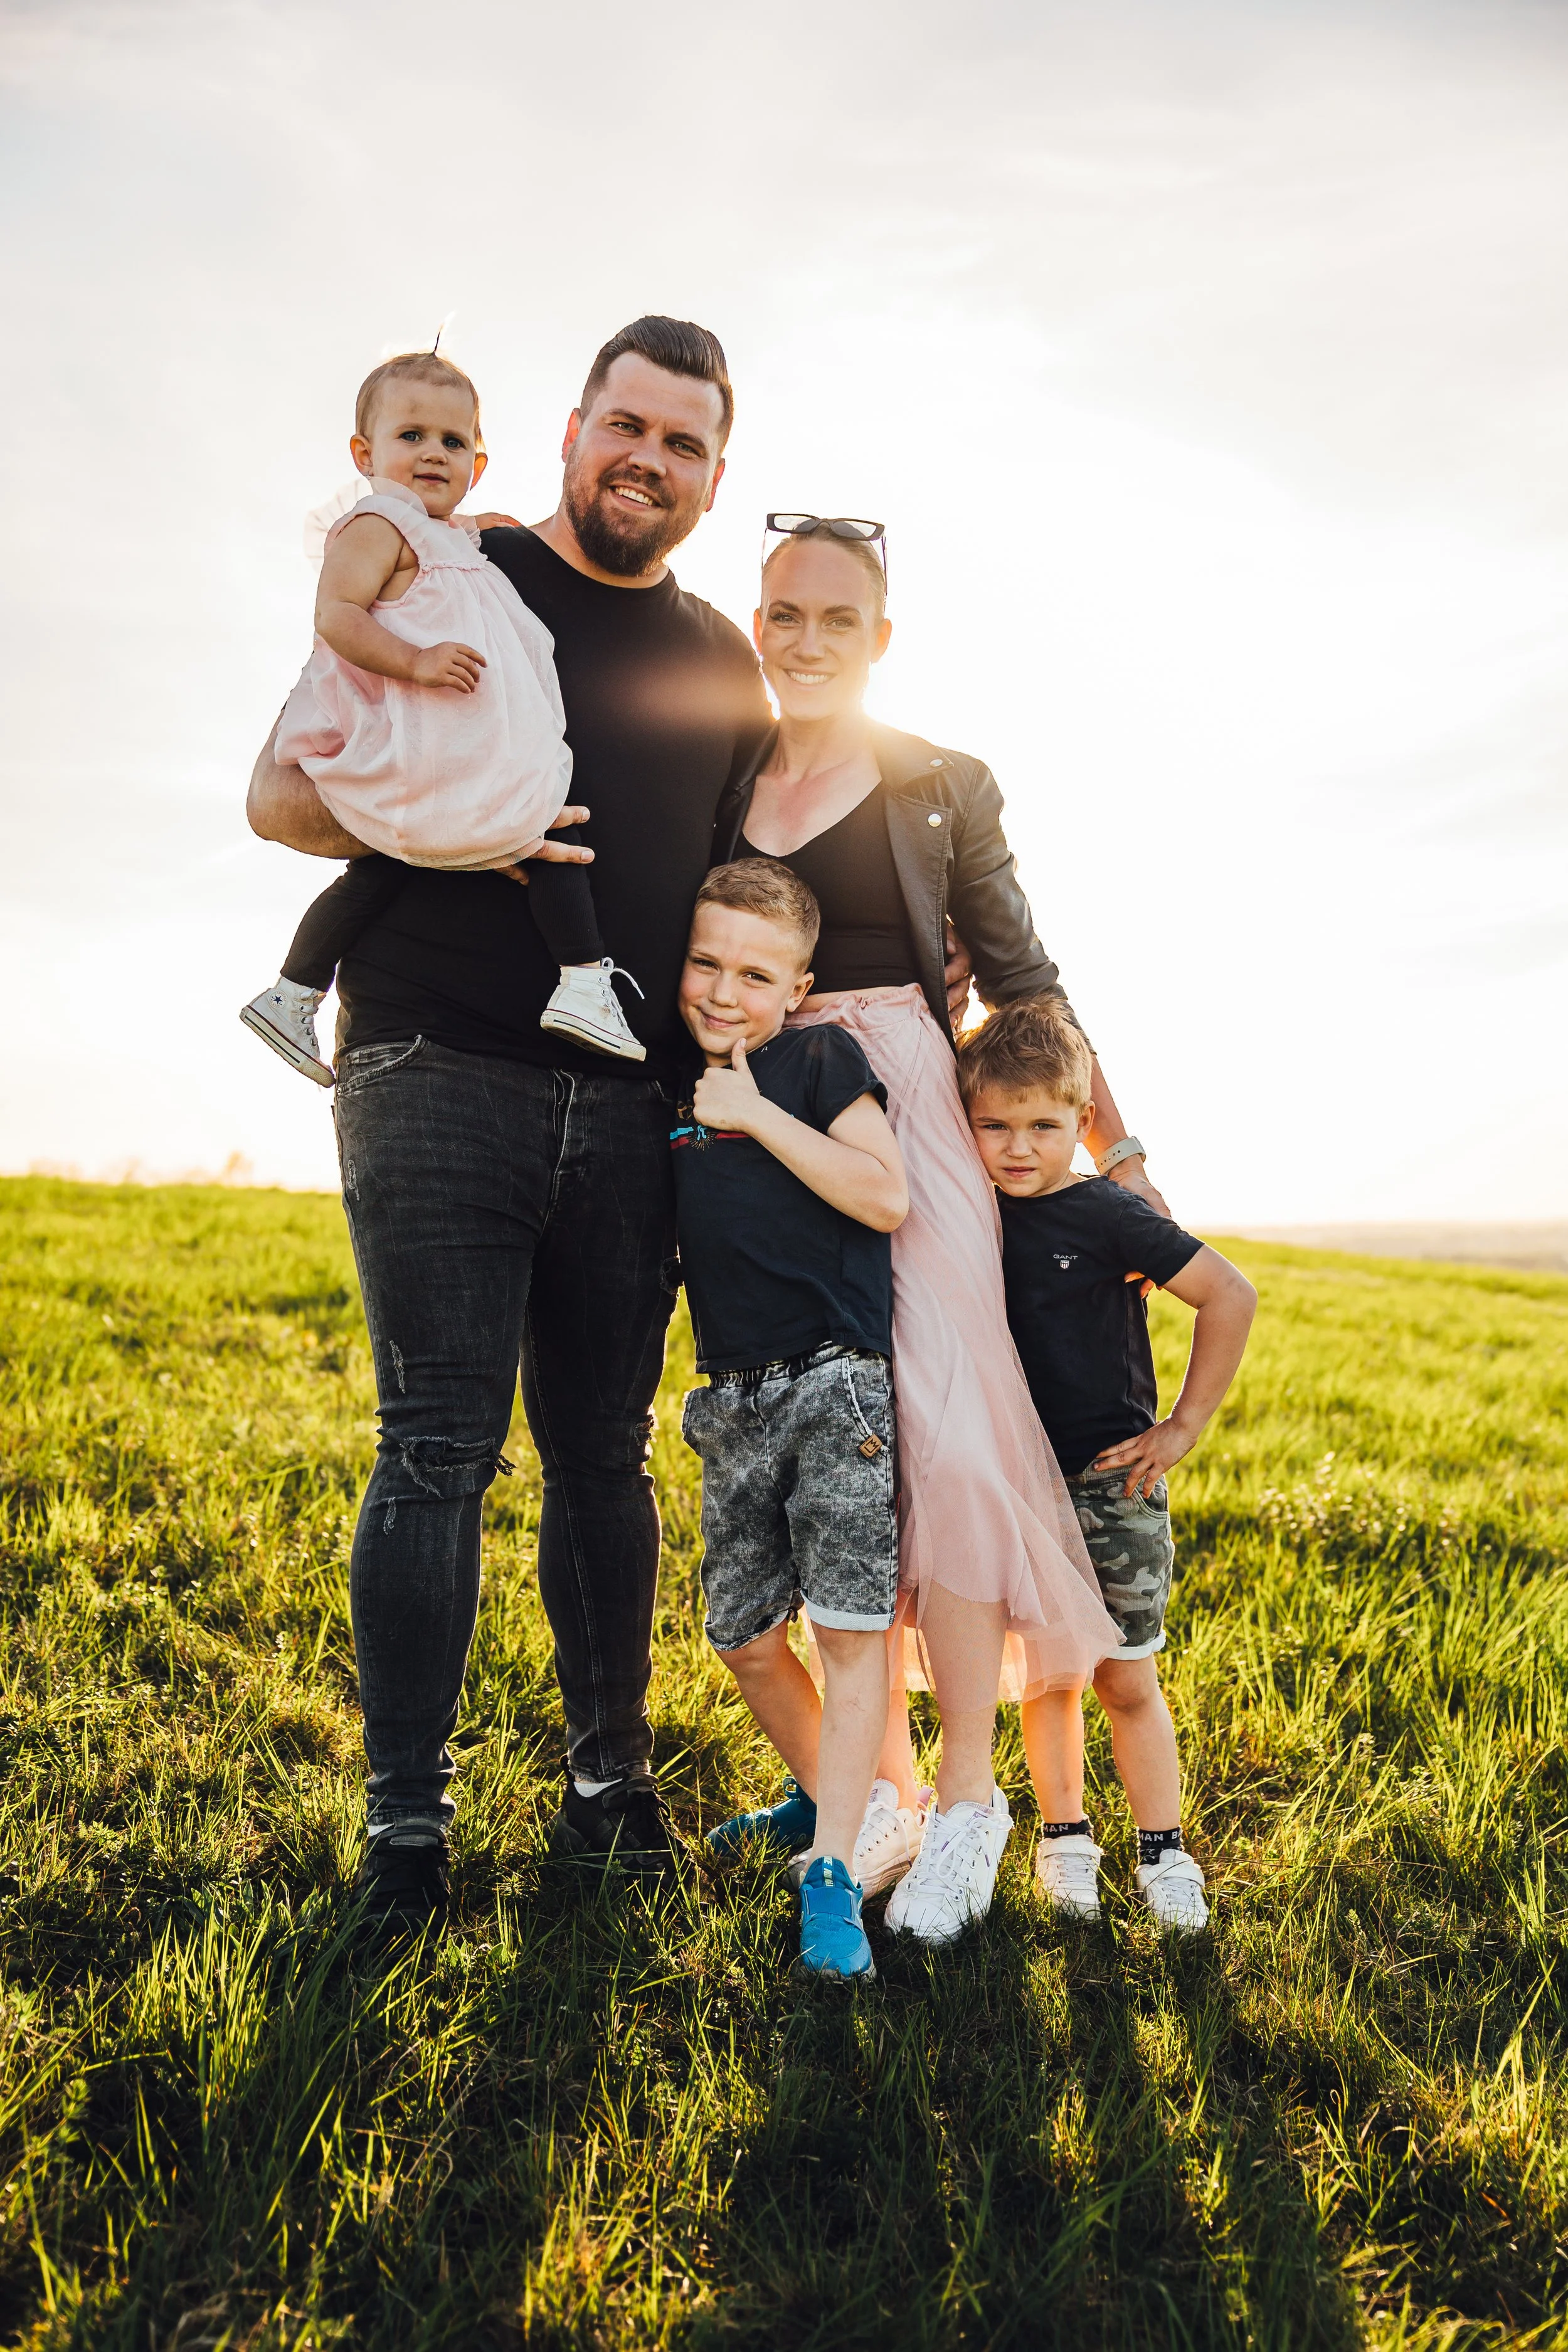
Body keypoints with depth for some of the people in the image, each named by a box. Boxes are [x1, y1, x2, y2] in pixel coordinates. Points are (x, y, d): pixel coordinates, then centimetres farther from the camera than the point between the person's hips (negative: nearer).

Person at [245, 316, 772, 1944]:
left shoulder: (724, 663, 16)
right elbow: (282, 794, 3)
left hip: (625, 1107, 4)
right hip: (439, 1076, -3)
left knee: (604, 1452, 8)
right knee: (440, 1442, -6)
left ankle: (609, 1777, 23)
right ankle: (406, 1820, 8)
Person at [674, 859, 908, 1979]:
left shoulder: (824, 1060, -3)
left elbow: (887, 1197, -15)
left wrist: (758, 1115, -15)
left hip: (839, 1386, -5)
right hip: (734, 1402, 5)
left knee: (851, 1625, -7)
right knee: (746, 1637, 10)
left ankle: (833, 1875, -1)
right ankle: (821, 1794, 34)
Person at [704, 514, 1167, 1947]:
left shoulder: (942, 788, 6)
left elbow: (1024, 980, 8)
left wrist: (1117, 1149, 7)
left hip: (907, 1116, -2)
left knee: (943, 1427, -12)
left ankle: (967, 1803, 0)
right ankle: (880, 1784, 14)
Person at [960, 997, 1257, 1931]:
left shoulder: (1109, 1215, -13)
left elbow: (1232, 1295, -12)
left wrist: (1187, 1423, -8)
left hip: (1114, 1483, -3)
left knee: (1127, 1679, 6)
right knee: (1045, 1671, 12)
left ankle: (1164, 1852, 21)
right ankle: (1064, 1838, 28)